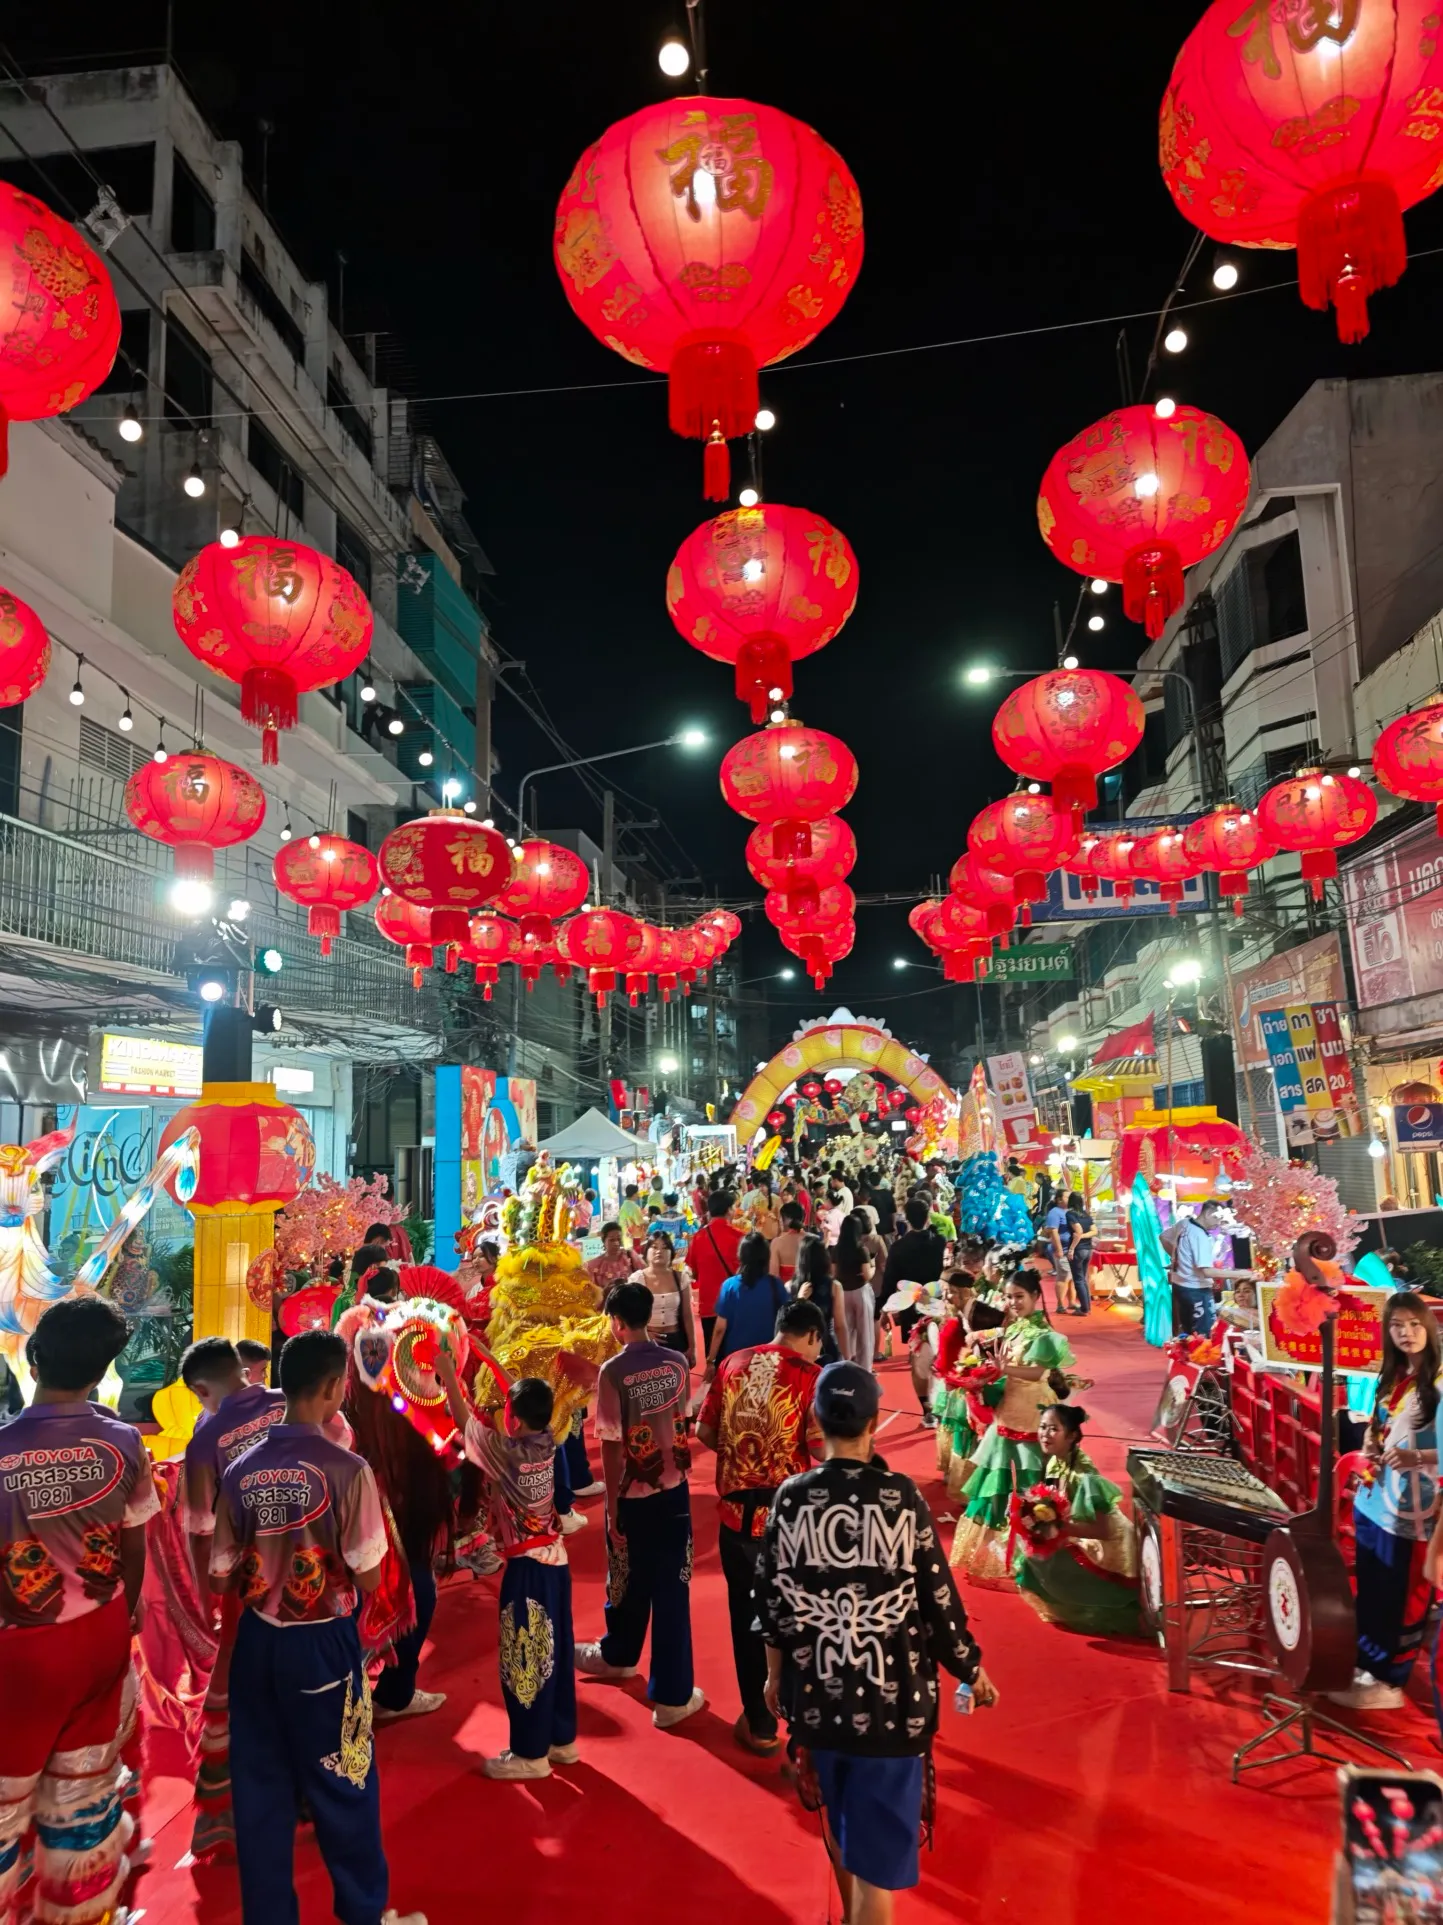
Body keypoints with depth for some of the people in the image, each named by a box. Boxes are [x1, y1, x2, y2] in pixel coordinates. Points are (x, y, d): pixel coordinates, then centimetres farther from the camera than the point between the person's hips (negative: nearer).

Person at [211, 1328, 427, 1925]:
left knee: (260, 1788, 17)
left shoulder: (241, 1472, -6)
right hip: (322, 1643, -4)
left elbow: (221, 1578, 2)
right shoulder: (347, 1470, -19)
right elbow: (369, 1579, -15)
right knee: (342, 1785, 14)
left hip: (256, 1641, 4)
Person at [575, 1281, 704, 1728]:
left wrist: (612, 1505, -7)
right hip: (674, 1489, 3)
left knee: (630, 1583, 19)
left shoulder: (613, 1371, -16)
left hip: (633, 1495, -3)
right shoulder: (677, 1363, -4)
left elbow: (612, 1445, -15)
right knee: (672, 1589, 9)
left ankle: (619, 1656, 44)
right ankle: (672, 1695, 14)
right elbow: (681, 1420, 7)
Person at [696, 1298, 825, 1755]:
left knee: (747, 1615, 17)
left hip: (735, 1509, 3)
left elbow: (704, 1431, 6)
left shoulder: (734, 1363, 2)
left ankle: (760, 1723, 28)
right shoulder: (810, 1376, -12)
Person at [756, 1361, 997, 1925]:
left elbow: (772, 1601, 0)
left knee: (839, 1819, 28)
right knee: (877, 1854, 9)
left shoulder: (791, 1498, -8)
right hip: (891, 1699, -3)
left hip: (817, 1695, 4)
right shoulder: (901, 1497, -14)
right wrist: (972, 1673, 9)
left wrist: (774, 1676, 17)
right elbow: (937, 1600, -8)